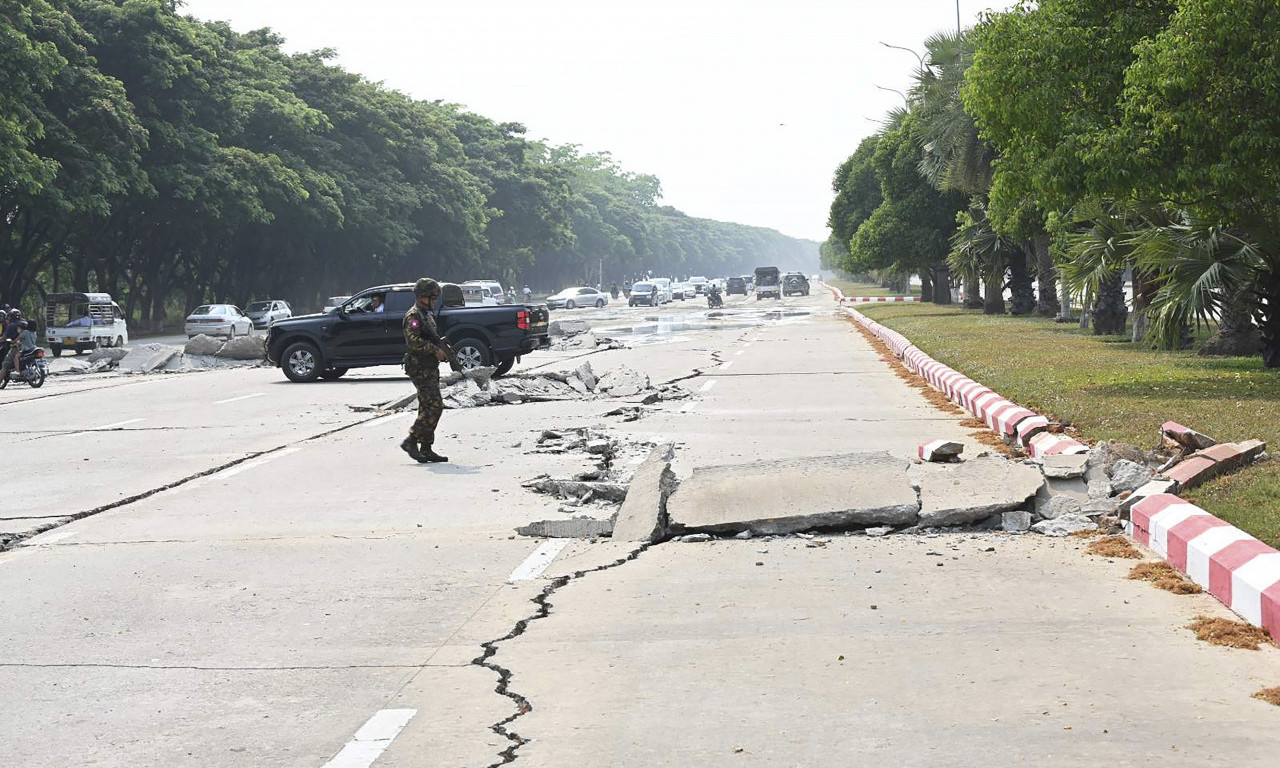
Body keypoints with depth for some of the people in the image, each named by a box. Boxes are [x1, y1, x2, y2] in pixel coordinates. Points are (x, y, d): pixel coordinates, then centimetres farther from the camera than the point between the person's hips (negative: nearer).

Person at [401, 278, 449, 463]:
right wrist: (435, 350, -22)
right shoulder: (413, 316, -11)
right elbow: (413, 341, -24)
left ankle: (426, 449, 12)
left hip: (430, 368, 10)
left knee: (428, 409, 9)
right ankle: (411, 441, -10)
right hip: (420, 369, -10)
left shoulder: (427, 315, 19)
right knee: (434, 406, -15)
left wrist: (441, 345, 10)